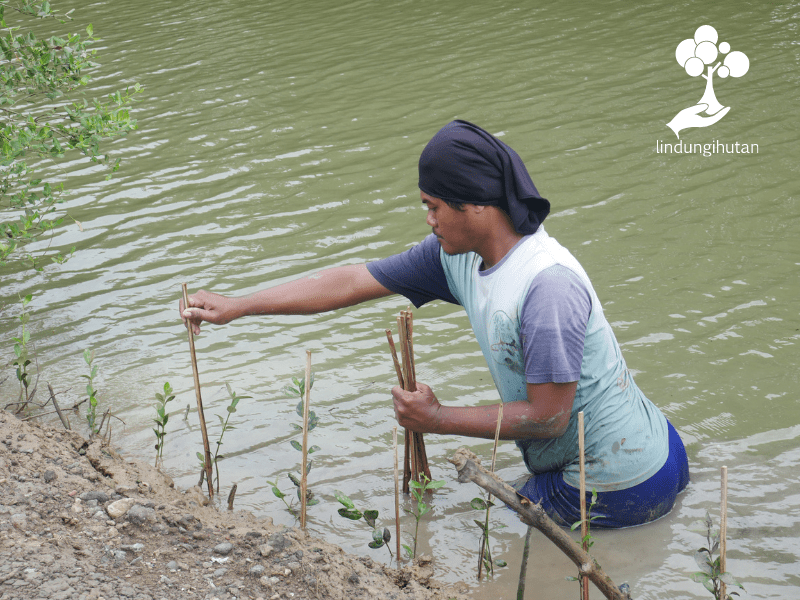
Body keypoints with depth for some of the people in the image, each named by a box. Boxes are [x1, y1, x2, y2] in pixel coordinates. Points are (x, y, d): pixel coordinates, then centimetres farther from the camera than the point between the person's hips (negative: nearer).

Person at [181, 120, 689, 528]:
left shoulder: (547, 285, -31)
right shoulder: (457, 256, -5)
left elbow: (547, 417, -27)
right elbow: (354, 282, -2)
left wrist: (439, 419, -18)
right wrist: (234, 307, 0)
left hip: (617, 487, -8)